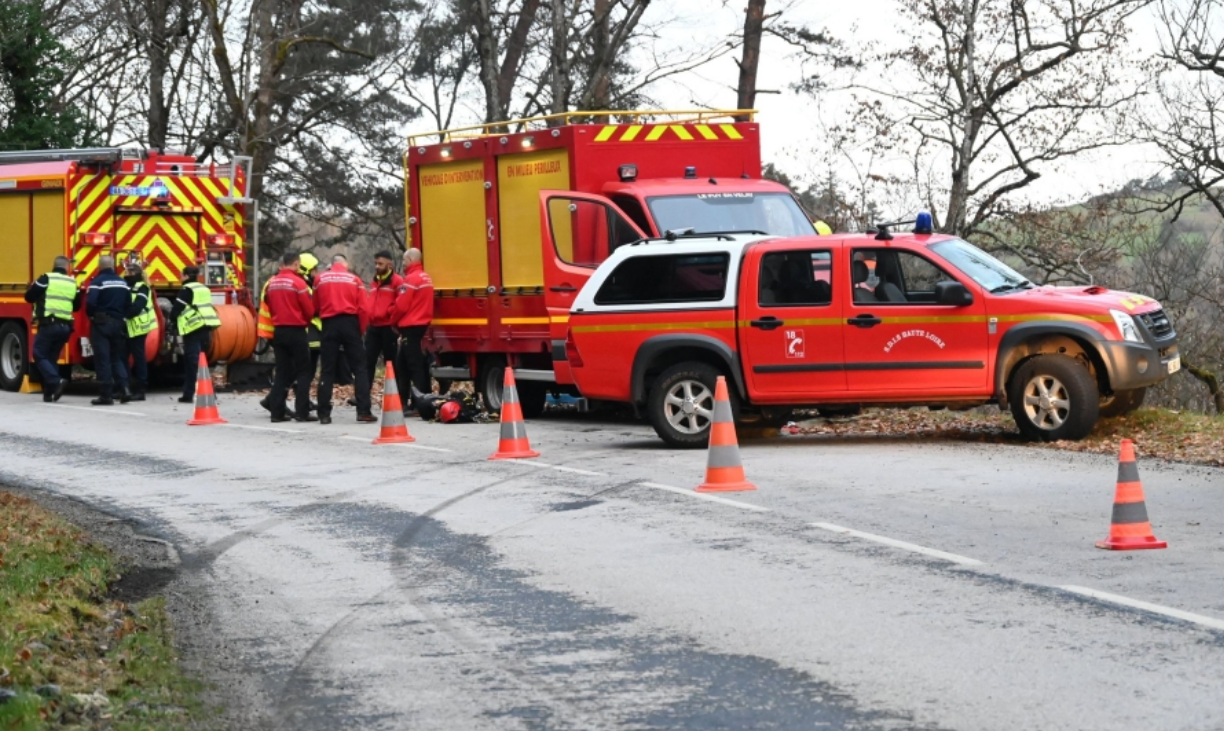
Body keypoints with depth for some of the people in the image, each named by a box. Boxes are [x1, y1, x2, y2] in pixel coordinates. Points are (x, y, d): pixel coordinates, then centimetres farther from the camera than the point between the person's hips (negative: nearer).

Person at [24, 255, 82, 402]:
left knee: (39, 355, 1)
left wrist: (34, 287, 20)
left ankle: (56, 381, -19)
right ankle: (49, 392, 10)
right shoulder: (73, 283, 10)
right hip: (65, 326, 5)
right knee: (52, 357, 15)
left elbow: (29, 297, -1)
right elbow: (76, 306, 18)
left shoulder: (46, 279, -4)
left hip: (49, 325, -5)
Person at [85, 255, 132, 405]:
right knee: (117, 357, 15)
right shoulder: (123, 282, 8)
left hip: (101, 323, -5)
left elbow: (90, 303, -19)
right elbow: (128, 304, 9)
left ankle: (105, 394, -3)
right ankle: (124, 388, -2)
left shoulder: (98, 281, -10)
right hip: (118, 323, 5)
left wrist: (91, 315, -1)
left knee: (102, 359, -2)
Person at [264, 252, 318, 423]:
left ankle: (277, 412, 7)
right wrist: (305, 322, 11)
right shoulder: (297, 282, -12)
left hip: (279, 330, 6)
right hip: (296, 331, -6)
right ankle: (302, 412, -5)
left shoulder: (272, 283, 6)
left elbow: (270, 307, 12)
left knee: (282, 372, 10)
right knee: (303, 371, 1)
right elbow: (309, 309, -9)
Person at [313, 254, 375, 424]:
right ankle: (363, 411, -3)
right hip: (350, 323, -1)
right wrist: (361, 330, 6)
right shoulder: (355, 279, 4)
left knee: (328, 370, 6)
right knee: (359, 368, 4)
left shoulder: (321, 279, 6)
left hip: (329, 324, 1)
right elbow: (362, 308, -3)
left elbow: (315, 306, 9)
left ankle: (324, 413, 2)